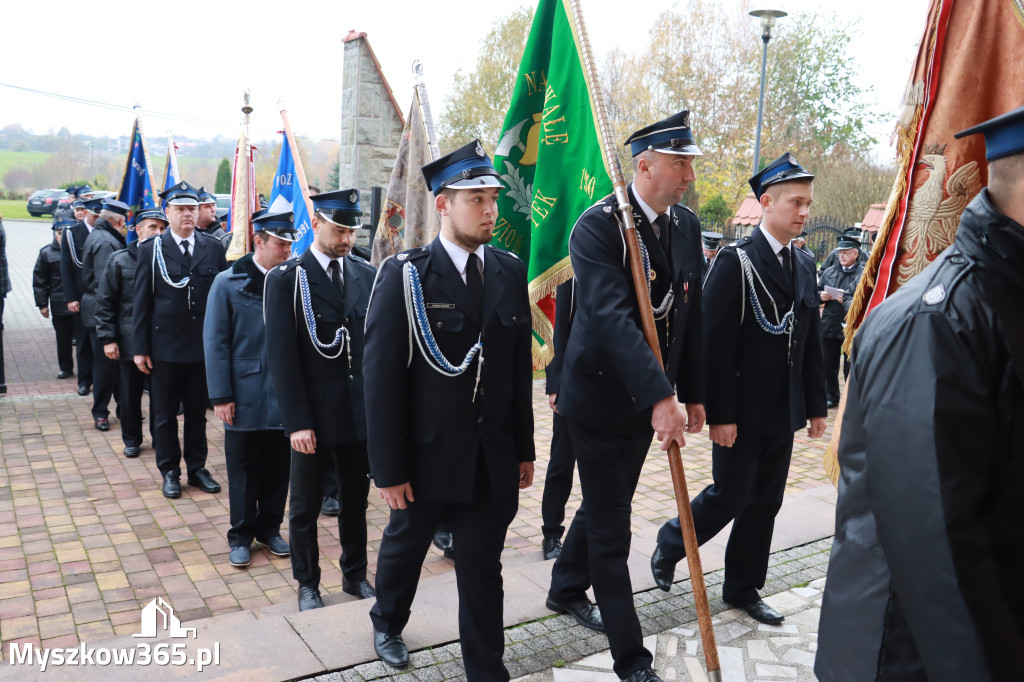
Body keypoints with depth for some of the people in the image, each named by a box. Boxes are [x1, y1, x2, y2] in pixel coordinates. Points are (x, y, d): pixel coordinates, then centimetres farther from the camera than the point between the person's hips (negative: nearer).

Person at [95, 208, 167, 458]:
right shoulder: (120, 261, 0)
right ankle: (131, 439, 27)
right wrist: (107, 339, -5)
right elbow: (104, 303, 1)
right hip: (129, 341, 0)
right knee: (130, 393, 10)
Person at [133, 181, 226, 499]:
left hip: (204, 346, 2)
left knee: (197, 412, 12)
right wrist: (140, 348, -4)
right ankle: (169, 471, 22)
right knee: (165, 414, 9)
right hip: (165, 347, -1)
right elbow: (141, 302, -1)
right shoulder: (151, 250, -1)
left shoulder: (213, 248, 4)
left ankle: (197, 468, 25)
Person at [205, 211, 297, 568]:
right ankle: (241, 535, 26)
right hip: (245, 395, -2)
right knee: (243, 468, 10)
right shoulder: (228, 282, -3)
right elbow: (216, 344, -4)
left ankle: (269, 528, 30)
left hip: (284, 395, 2)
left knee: (278, 467, 12)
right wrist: (221, 396, -8)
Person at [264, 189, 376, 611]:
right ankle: (307, 584, 31)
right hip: (313, 415, -3)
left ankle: (355, 574, 35)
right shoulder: (286, 279, -7)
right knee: (305, 507, 12)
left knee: (356, 501, 17)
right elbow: (281, 356, -10)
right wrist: (297, 422, -14)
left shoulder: (366, 275, 4)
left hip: (361, 413, 3)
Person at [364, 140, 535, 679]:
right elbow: (381, 380, -12)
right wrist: (388, 470, -12)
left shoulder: (511, 272, 1)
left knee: (483, 568, 11)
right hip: (426, 453, -2)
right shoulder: (405, 277, -12)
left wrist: (524, 449, 7)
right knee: (404, 547, 22)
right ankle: (387, 623, 51)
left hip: (494, 458, 2)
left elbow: (520, 367, 5)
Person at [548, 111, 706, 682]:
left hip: (648, 396, 7)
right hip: (601, 394, -7)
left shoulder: (687, 226, 4)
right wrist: (660, 398, -37)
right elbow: (612, 316, -30)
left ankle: (567, 591, 46)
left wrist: (693, 392, 8)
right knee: (611, 528, 2)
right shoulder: (598, 226, -18)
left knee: (607, 507, 23)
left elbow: (692, 313, 8)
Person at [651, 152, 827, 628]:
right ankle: (670, 544, 27)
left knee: (765, 503, 13)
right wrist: (720, 414, -19)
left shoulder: (805, 266, 10)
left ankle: (742, 588, 27)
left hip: (784, 412, 7)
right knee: (729, 496, 1)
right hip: (743, 412, -7)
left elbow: (811, 342, 13)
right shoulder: (736, 262, -13)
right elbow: (715, 344, -16)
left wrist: (816, 405, 11)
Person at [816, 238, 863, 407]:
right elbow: (817, 290, 18)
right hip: (829, 326, 5)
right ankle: (831, 397, 26)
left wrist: (848, 301, -22)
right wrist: (821, 296, -3)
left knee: (850, 366, 2)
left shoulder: (863, 274, -5)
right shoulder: (829, 272, 12)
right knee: (828, 364, 12)